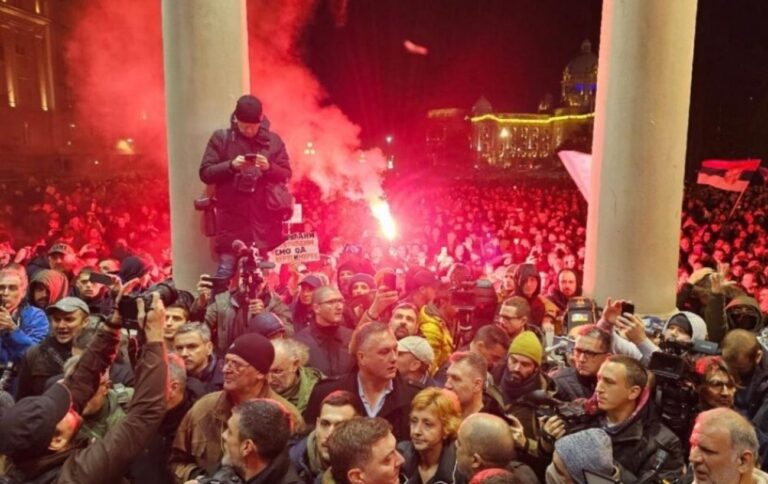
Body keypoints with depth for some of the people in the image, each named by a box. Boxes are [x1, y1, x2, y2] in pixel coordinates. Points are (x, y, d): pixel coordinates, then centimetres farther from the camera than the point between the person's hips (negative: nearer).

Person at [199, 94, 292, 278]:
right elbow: (205, 173, 1)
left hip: (262, 217, 2)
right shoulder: (221, 138, 4)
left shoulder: (273, 140, 8)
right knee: (226, 269, -5)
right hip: (231, 218, -1)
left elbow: (286, 175, 8)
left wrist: (269, 167, -12)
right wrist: (231, 165, -15)